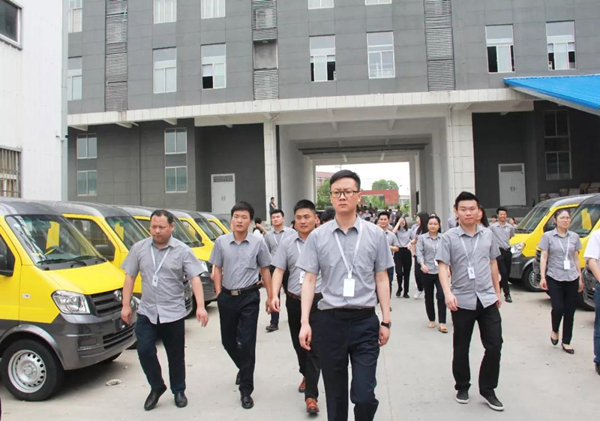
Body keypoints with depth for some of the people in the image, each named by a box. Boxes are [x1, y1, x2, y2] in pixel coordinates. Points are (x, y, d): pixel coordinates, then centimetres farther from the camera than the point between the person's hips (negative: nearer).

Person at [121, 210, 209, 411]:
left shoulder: (183, 251, -6)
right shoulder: (139, 248, 2)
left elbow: (195, 279, -11)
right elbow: (129, 277, 6)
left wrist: (200, 306, -21)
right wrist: (126, 305, 1)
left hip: (173, 313, -2)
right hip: (147, 312, 2)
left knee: (176, 356, 9)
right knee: (144, 350, -6)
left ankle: (179, 391, 30)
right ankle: (156, 387, 20)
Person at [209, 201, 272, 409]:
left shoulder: (258, 243, -4)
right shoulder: (221, 242, 0)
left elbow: (265, 270, 3)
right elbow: (217, 269, 6)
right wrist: (218, 293, -1)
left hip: (249, 297, -3)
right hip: (227, 297, 3)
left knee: (247, 343, -2)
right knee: (228, 340, 15)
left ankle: (246, 390, 10)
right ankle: (244, 368, 45)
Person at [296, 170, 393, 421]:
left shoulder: (375, 235, 2)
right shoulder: (317, 236, 1)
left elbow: (382, 280, 6)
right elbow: (309, 280, 1)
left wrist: (386, 321, 4)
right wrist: (305, 322, -5)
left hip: (365, 321, 0)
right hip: (330, 321, 1)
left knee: (364, 395, -2)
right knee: (335, 394, 14)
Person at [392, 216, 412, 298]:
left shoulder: (409, 231, 9)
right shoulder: (397, 230, 2)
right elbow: (393, 232, -21)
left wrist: (410, 243, -6)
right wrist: (398, 222, -13)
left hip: (407, 251, 2)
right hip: (398, 251, -2)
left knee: (406, 273, 6)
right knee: (399, 272, -11)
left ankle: (406, 292, 16)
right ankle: (399, 288, 16)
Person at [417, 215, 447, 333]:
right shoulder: (422, 238, 3)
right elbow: (419, 253, -6)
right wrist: (422, 264, -23)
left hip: (441, 271, 0)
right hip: (427, 272, 0)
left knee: (441, 296, -10)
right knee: (428, 297, 10)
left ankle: (442, 323, -3)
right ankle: (431, 320, 25)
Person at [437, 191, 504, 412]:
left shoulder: (488, 235, 6)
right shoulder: (449, 237, -5)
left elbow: (493, 263, 16)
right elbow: (443, 267, -11)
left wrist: (497, 291, 18)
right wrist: (447, 292, -25)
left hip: (487, 299, 3)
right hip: (462, 301, -3)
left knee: (494, 345, 3)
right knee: (461, 348, 10)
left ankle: (488, 389, 21)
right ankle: (462, 387, 29)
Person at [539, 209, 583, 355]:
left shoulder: (574, 237, 9)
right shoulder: (548, 236, 0)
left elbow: (576, 259, 14)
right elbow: (543, 257, -2)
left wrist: (580, 278, 12)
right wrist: (542, 277, -9)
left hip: (572, 279, 3)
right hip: (554, 278, -3)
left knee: (570, 311, 5)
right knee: (558, 308, -12)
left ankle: (566, 342, 18)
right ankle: (555, 331, 18)